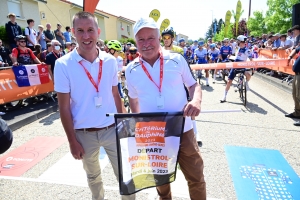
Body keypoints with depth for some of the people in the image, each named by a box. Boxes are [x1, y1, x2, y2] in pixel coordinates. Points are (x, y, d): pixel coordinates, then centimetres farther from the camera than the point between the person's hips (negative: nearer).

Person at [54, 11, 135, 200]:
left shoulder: (110, 61, -3)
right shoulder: (63, 65, -11)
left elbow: (115, 95, 5)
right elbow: (64, 106, -8)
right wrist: (72, 140, -7)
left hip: (112, 129, 2)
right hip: (84, 134, -1)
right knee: (93, 175, 22)